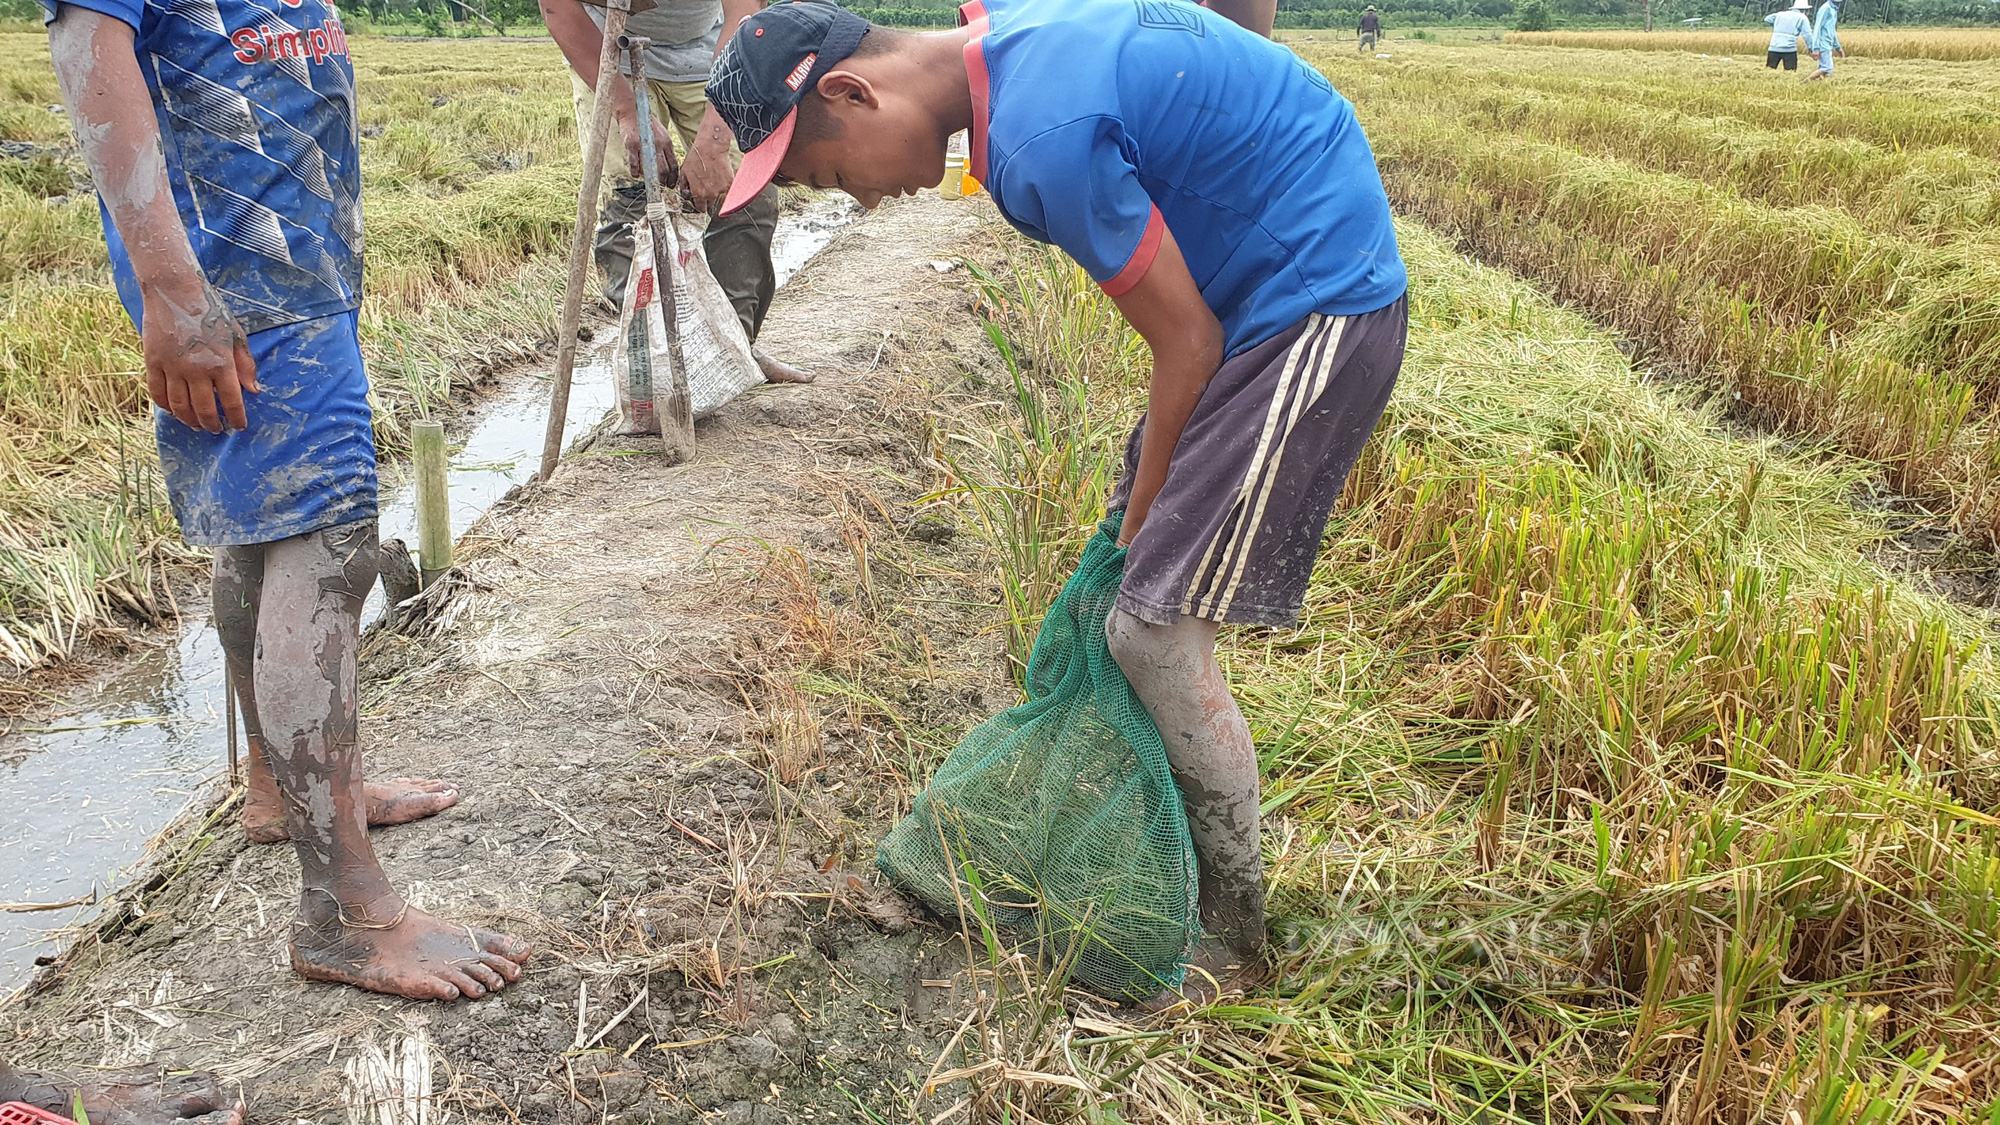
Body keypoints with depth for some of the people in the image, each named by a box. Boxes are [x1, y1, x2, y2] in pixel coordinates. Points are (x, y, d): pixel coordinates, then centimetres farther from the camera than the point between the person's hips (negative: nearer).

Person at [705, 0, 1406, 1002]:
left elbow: (1187, 345, -19)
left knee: (1155, 630, -9)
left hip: (1314, 307, -10)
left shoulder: (1041, 138, -26)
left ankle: (1233, 939, 9)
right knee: (1138, 576, 13)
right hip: (1258, 290, 10)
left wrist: (1142, 519, -4)